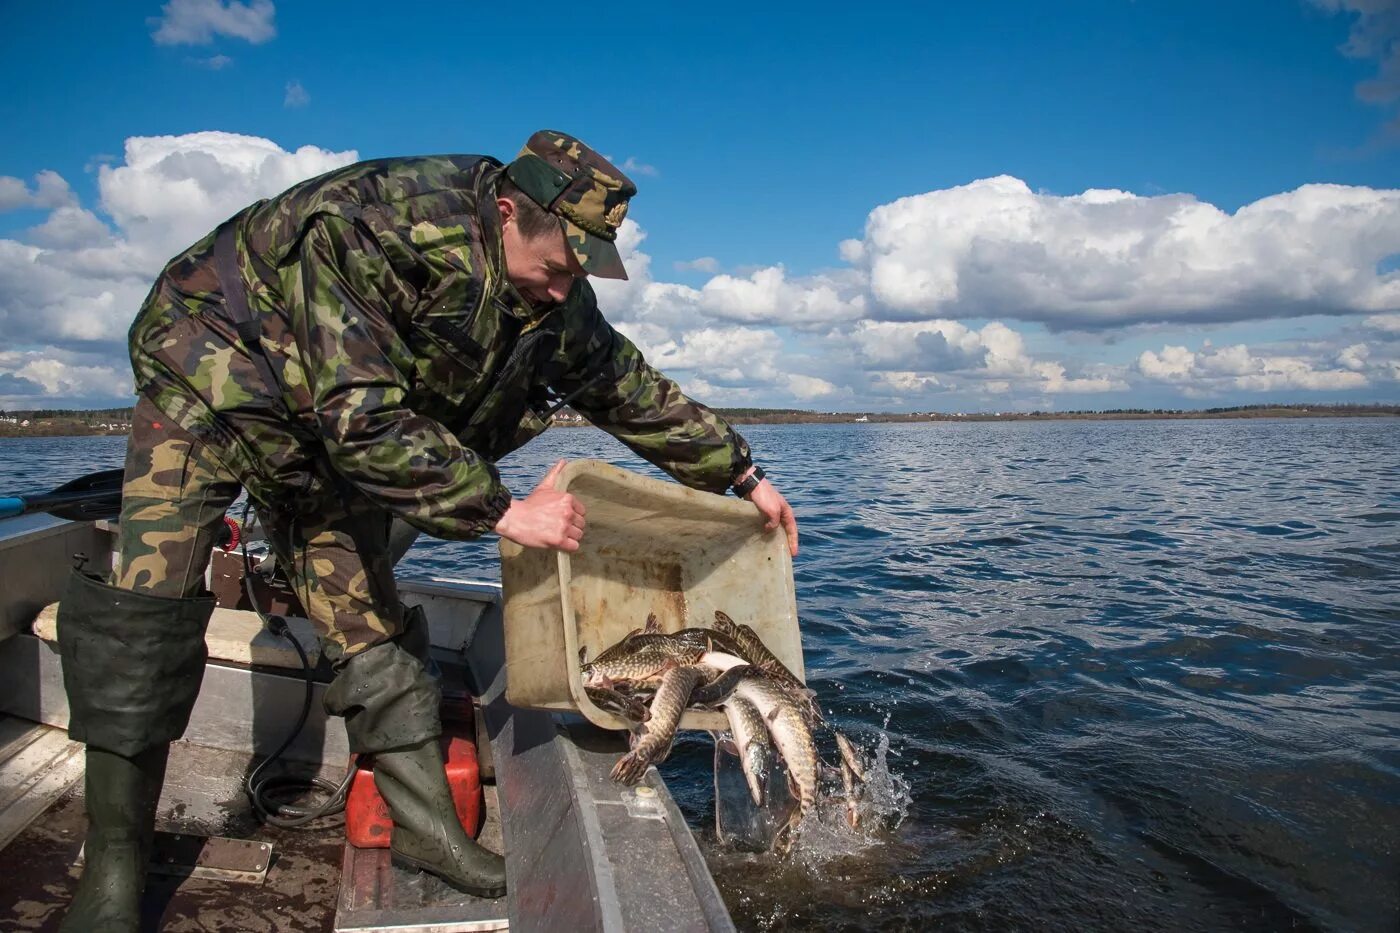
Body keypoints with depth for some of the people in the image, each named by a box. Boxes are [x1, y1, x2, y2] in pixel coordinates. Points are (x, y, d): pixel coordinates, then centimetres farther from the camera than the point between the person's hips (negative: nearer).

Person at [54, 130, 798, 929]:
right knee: (152, 594, -14)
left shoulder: (553, 299, -13)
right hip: (207, 369, -5)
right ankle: (115, 863, -3)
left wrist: (743, 475, -1)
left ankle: (428, 826, 2)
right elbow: (363, 420, -38)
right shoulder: (368, 231, -36)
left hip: (326, 430, 5)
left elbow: (631, 388, -2)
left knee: (368, 614, -4)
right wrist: (503, 512, -35)